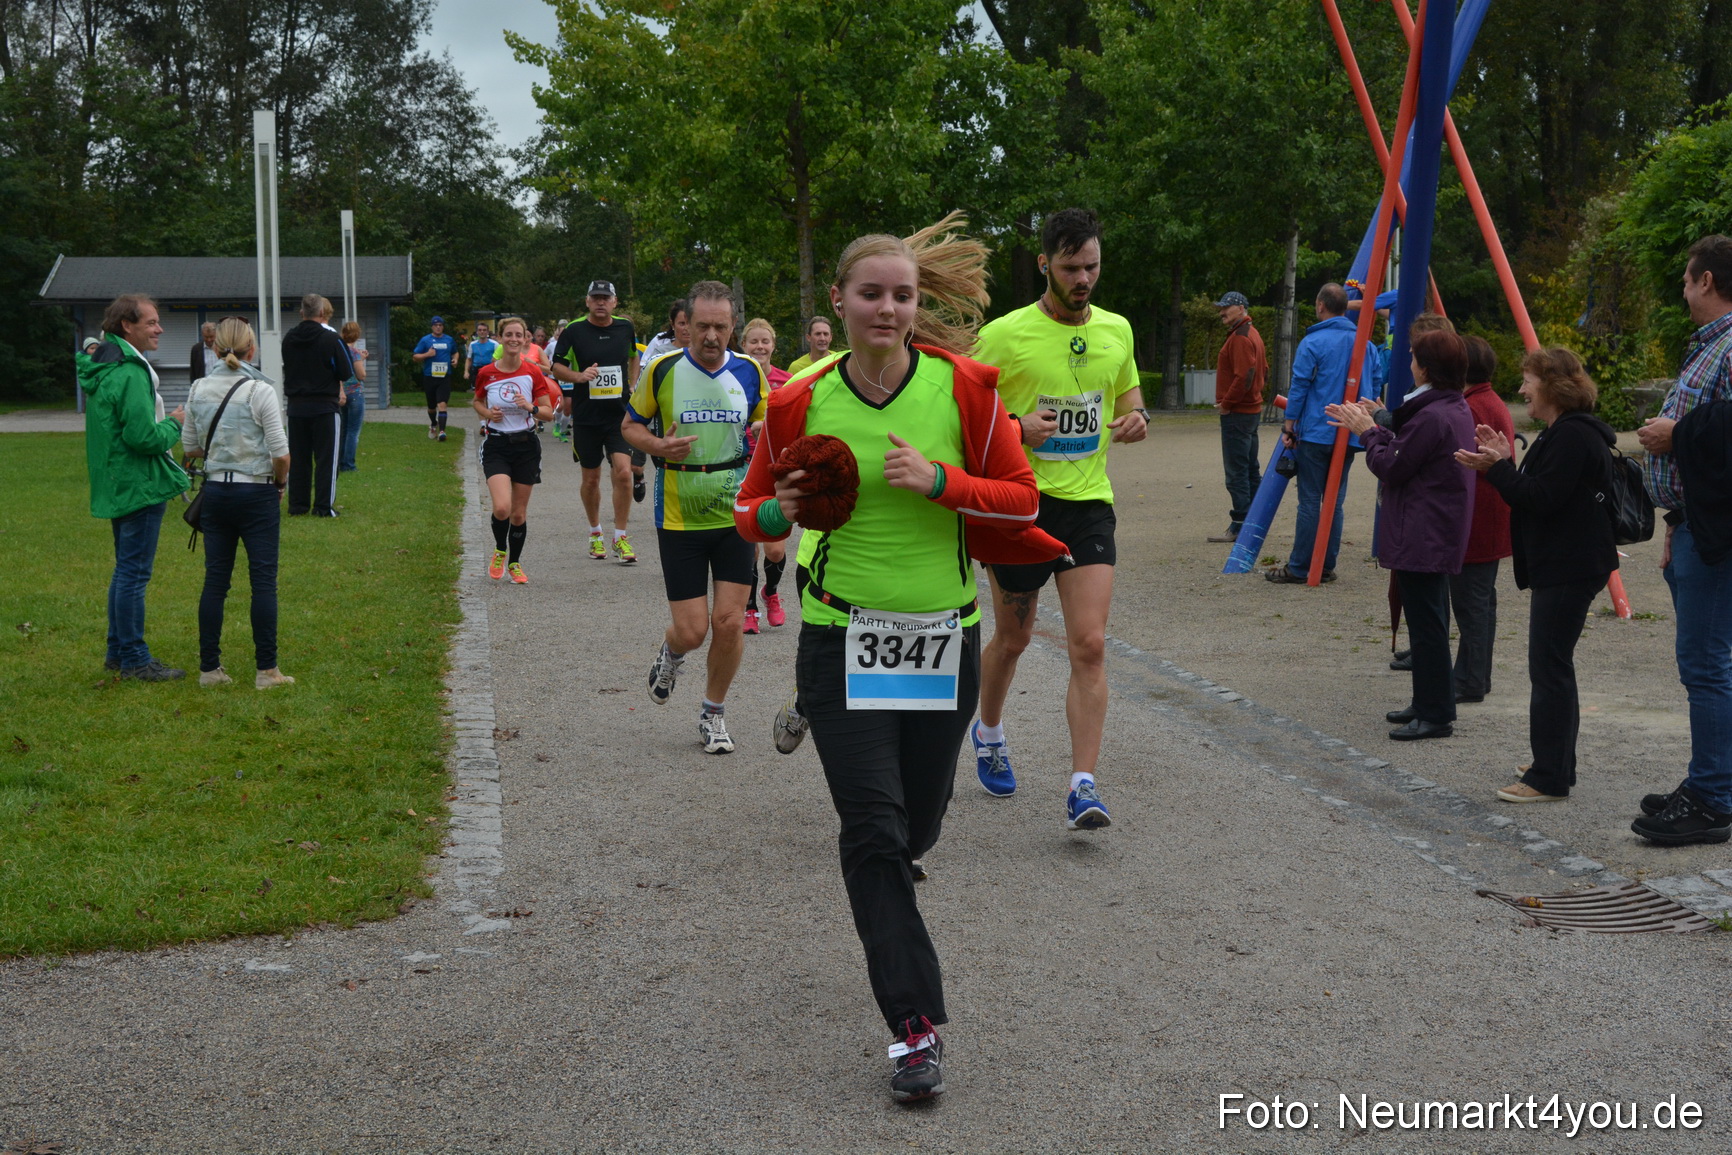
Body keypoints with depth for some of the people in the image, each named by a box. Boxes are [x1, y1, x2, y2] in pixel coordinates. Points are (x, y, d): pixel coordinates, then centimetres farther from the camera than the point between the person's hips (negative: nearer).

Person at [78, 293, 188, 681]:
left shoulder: (102, 367, 12)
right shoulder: (130, 374, -21)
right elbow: (143, 436, -25)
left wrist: (164, 425, 12)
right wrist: (174, 424, -9)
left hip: (117, 485, 11)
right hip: (140, 485, -11)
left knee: (125, 569, 19)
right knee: (134, 572, -3)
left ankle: (118, 650, 27)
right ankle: (134, 659, 3)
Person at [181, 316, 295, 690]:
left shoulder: (199, 389, 2)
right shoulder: (260, 390, -12)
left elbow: (190, 447, 9)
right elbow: (281, 453, -14)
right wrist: (280, 481, 4)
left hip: (215, 492, 4)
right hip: (257, 494, -4)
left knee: (215, 581, 9)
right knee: (263, 581, 1)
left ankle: (209, 668, 12)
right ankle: (266, 670, 3)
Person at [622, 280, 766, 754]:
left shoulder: (750, 372, 1)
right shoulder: (663, 369, -5)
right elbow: (630, 424, 7)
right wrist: (659, 446, -14)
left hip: (736, 517, 1)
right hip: (679, 518, -1)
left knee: (728, 622, -3)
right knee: (692, 630, -4)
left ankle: (713, 714, 19)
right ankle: (670, 655, 34)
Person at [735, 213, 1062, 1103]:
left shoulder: (963, 385, -6)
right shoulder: (801, 403, -5)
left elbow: (1021, 498, -3)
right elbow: (752, 506, 8)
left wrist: (939, 480, -19)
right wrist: (778, 514, -15)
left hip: (944, 635, 1)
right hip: (842, 636, -1)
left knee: (917, 824, 14)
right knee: (873, 831, -7)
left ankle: (884, 889, 52)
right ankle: (915, 1028, 1)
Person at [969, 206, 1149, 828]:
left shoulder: (1116, 330, 6)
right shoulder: (1005, 334, -8)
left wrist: (1137, 417, 1)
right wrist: (1015, 428, -20)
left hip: (1088, 503, 2)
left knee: (1090, 645, -10)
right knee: (1012, 638, 14)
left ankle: (1083, 785, -7)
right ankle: (989, 732, 44)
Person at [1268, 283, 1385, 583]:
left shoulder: (1312, 343, -8)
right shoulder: (1366, 344, 10)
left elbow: (1299, 387, -9)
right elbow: (1375, 389, 13)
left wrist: (1289, 426, -2)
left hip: (1316, 433, -5)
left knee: (1310, 501, -4)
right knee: (1335, 500, 11)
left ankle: (1299, 569, -2)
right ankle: (1327, 565, 13)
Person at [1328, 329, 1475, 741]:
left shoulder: (1431, 416, -21)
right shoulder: (1458, 409, 11)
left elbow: (1391, 466, -16)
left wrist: (1369, 432, -2)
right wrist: (1371, 427, 15)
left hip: (1421, 536, -11)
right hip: (1442, 533, 11)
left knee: (1426, 623, -6)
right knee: (1430, 621, 18)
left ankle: (1436, 715, -2)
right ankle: (1428, 703, 28)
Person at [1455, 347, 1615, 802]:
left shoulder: (1573, 436, -17)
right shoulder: (1561, 432, 17)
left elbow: (1541, 499, -23)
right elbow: (1535, 495, 17)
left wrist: (1496, 468, -17)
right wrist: (1503, 464, 9)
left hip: (1568, 571, -11)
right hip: (1560, 566, 11)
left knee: (1549, 668, -9)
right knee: (1553, 667, 16)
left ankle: (1549, 778, -6)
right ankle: (1556, 765, 25)